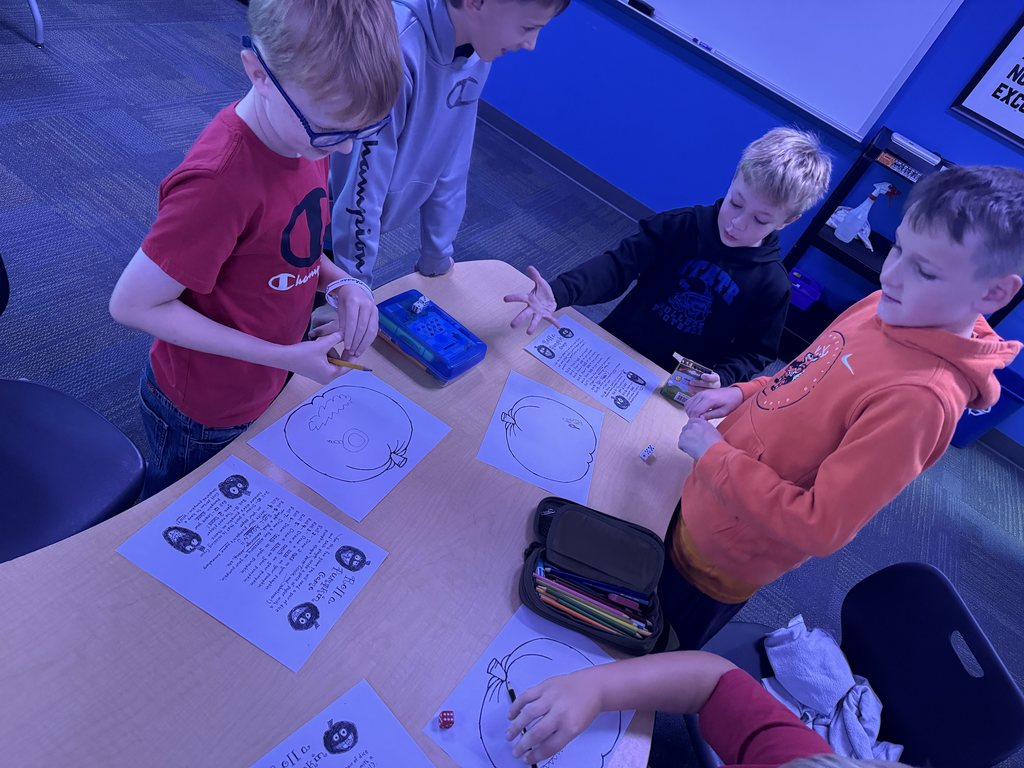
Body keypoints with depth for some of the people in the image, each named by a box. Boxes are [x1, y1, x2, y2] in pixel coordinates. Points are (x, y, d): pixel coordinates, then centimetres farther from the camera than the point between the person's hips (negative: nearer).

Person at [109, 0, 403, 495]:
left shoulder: (309, 132, -10)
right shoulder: (218, 181, -35)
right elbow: (133, 304, -26)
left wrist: (340, 284, -16)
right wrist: (285, 358, -27)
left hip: (263, 391, 6)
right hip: (205, 416, -6)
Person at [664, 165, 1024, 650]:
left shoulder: (922, 396, -33)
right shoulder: (885, 307, -8)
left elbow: (819, 529, -30)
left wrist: (715, 455, -25)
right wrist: (744, 395, -5)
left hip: (718, 561, -7)